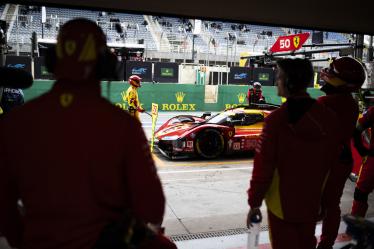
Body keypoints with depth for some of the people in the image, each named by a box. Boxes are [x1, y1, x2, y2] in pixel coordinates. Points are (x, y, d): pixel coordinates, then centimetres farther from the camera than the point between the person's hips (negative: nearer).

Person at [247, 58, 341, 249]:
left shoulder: (276, 119, -21)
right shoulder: (329, 117, -7)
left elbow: (263, 165, -19)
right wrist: (321, 195, 16)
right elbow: (330, 161, 2)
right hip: (312, 204, 4)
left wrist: (254, 203, -8)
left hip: (281, 205, -4)